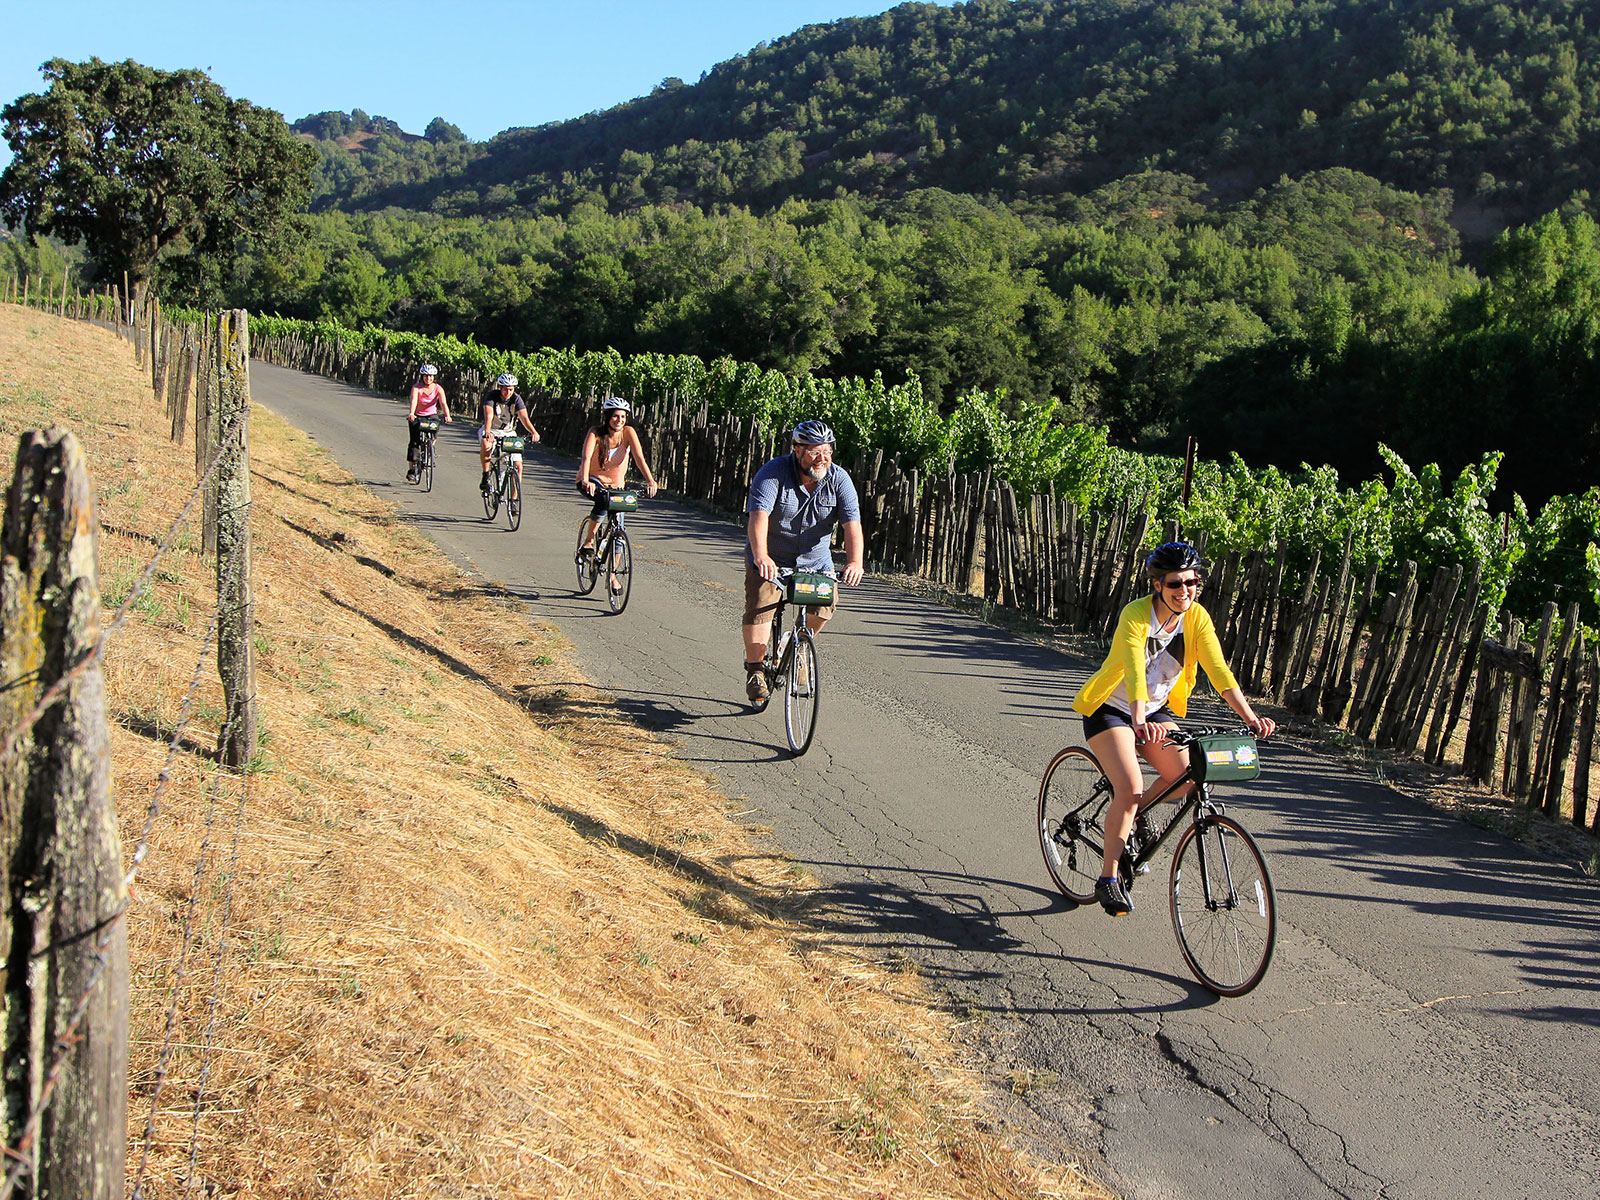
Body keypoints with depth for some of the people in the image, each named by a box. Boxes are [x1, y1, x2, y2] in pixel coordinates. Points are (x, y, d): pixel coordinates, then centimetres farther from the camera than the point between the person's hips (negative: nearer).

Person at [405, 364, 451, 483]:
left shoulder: (438, 388, -12)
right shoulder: (416, 387, -16)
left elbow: (443, 403, -26)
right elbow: (413, 400, -33)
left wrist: (447, 416, -44)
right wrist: (411, 414, -51)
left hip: (431, 415, 2)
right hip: (417, 416, -2)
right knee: (414, 441, -13)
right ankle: (411, 471, -10)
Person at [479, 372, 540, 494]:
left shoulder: (516, 399, -13)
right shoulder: (491, 396, -19)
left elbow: (524, 417, -26)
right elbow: (488, 416, -34)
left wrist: (533, 432, -44)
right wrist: (487, 433, -52)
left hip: (508, 432, 2)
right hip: (491, 430, -2)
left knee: (518, 466, -11)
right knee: (486, 446, -38)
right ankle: (486, 476, -17)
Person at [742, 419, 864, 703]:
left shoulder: (838, 479, -13)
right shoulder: (773, 473, -21)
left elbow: (852, 524, -22)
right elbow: (758, 516, -34)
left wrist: (854, 562, -40)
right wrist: (761, 556, -52)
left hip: (815, 558, 3)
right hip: (771, 556, -3)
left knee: (826, 605, -11)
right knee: (760, 606, -17)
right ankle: (754, 670, -2)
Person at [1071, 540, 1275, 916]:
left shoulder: (1197, 617, -11)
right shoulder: (1135, 616, -26)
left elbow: (1219, 670, -19)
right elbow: (1135, 672, -40)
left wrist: (1250, 717, -31)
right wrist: (1140, 723, -55)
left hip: (1157, 710, 6)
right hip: (1109, 709, -6)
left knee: (1187, 777, -12)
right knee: (1130, 788, -23)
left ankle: (1132, 817, 17)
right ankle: (1108, 879, -8)